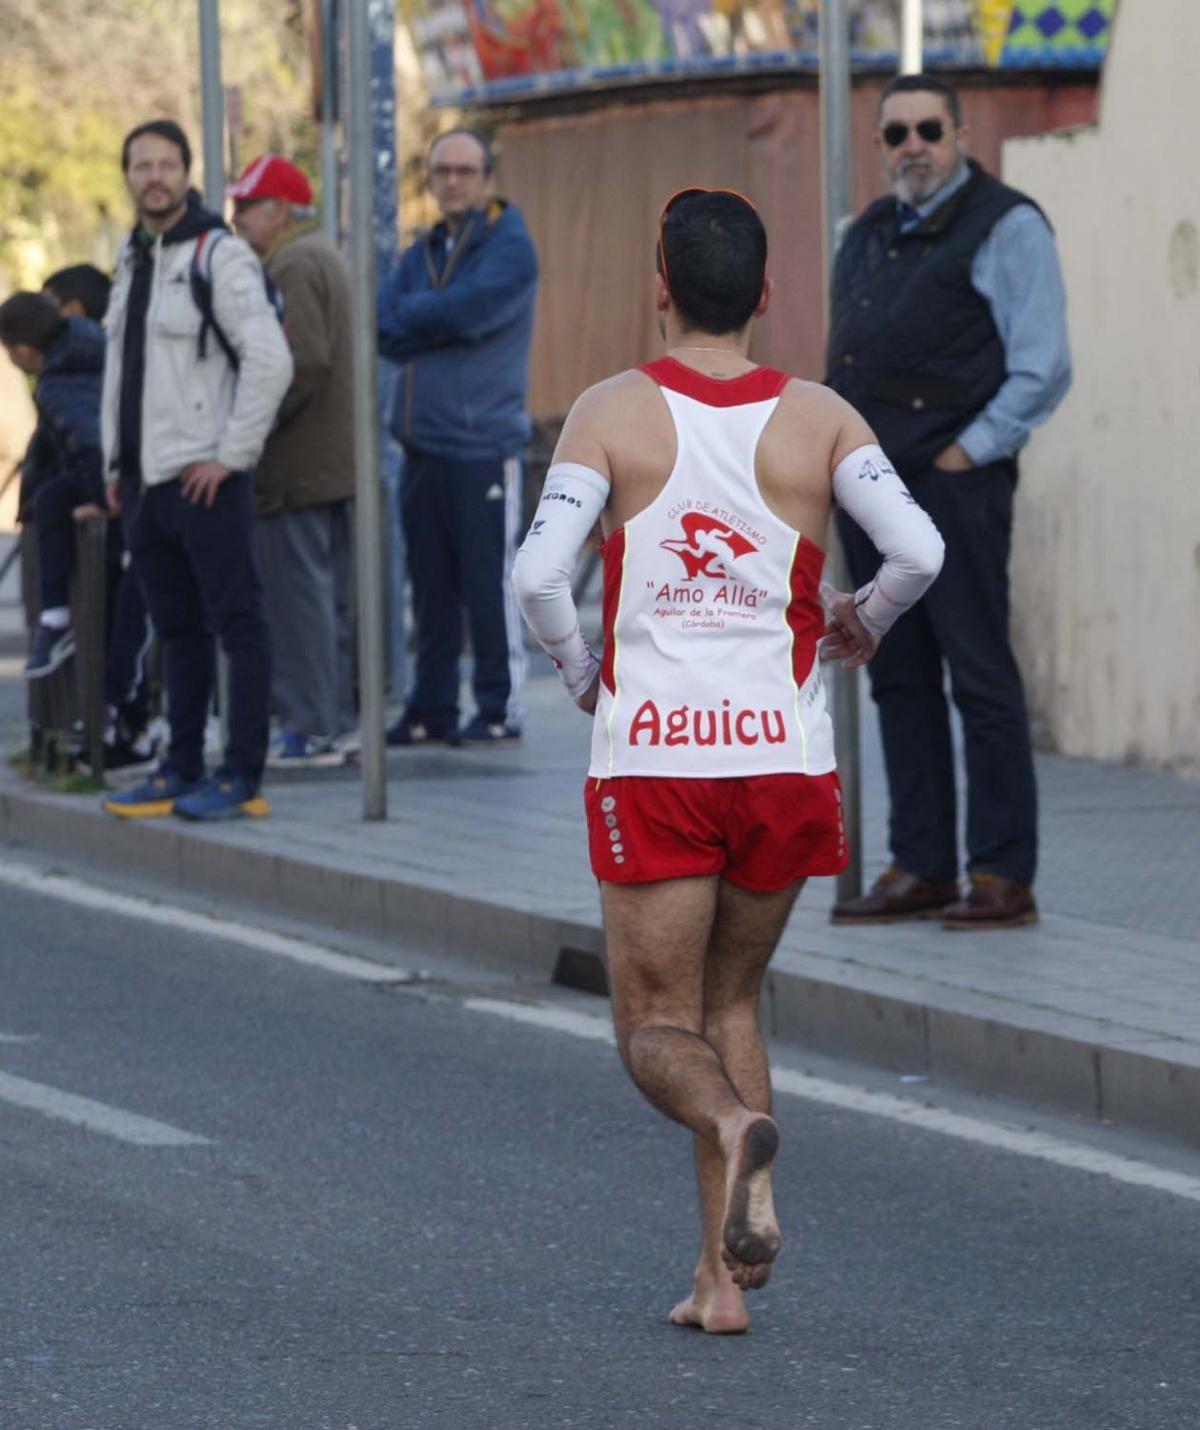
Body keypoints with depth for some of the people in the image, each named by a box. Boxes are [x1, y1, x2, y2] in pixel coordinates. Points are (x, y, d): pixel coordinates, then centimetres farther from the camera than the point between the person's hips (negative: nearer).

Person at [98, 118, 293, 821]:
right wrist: (116, 461, 18)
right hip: (146, 480, 9)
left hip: (206, 478, -9)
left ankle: (243, 779, -5)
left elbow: (271, 362, -18)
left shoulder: (219, 256, -10)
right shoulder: (132, 260, 17)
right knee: (178, 630, 13)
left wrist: (230, 455, -17)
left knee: (238, 624, -4)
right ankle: (183, 772, 19)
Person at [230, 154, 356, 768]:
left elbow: (305, 361, -25)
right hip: (336, 460, 10)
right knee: (331, 595, 13)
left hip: (297, 465, -10)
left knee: (296, 595, -7)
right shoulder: (323, 256, 19)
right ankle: (336, 720, 17)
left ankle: (311, 728, -7)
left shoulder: (293, 267, -14)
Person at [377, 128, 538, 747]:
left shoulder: (509, 248, -3)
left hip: (484, 444, -7)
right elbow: (386, 329, 4)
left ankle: (500, 708, 1)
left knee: (490, 583, -4)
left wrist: (411, 317, -1)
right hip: (423, 442, 7)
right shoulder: (420, 255, 17)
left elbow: (470, 308, -17)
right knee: (431, 586, 9)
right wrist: (446, 324, -11)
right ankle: (431, 708, 14)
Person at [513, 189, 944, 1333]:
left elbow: (538, 571, -12)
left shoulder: (615, 412, -2)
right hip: (783, 755, 2)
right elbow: (918, 551, -10)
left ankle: (735, 1125, -28)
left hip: (650, 760, -2)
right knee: (731, 1002, 20)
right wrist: (863, 620, 12)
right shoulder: (819, 420, 2)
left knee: (658, 1029, 7)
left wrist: (579, 672, 8)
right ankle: (722, 1274, 11)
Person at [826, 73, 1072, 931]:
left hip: (952, 483, -8)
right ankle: (920, 868, 14)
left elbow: (1042, 369, -10)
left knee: (980, 676, -7)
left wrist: (967, 452, -13)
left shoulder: (1004, 227, -5)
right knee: (900, 680, 9)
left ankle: (1003, 877, -6)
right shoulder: (871, 235, 18)